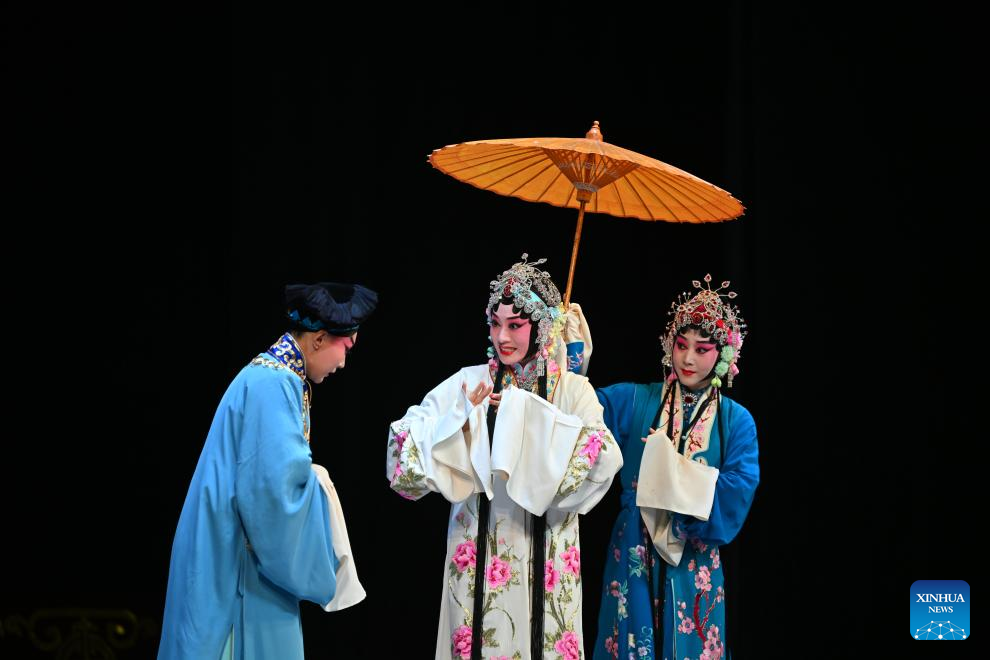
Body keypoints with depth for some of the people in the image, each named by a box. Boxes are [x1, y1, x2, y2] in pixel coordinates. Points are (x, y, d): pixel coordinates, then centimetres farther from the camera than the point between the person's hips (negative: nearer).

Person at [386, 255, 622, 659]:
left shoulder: (571, 390, 0)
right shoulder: (468, 383, 2)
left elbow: (606, 460, -17)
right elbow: (407, 444, -2)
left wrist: (528, 414, -16)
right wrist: (462, 418, -16)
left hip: (543, 550, -1)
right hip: (477, 545, 1)